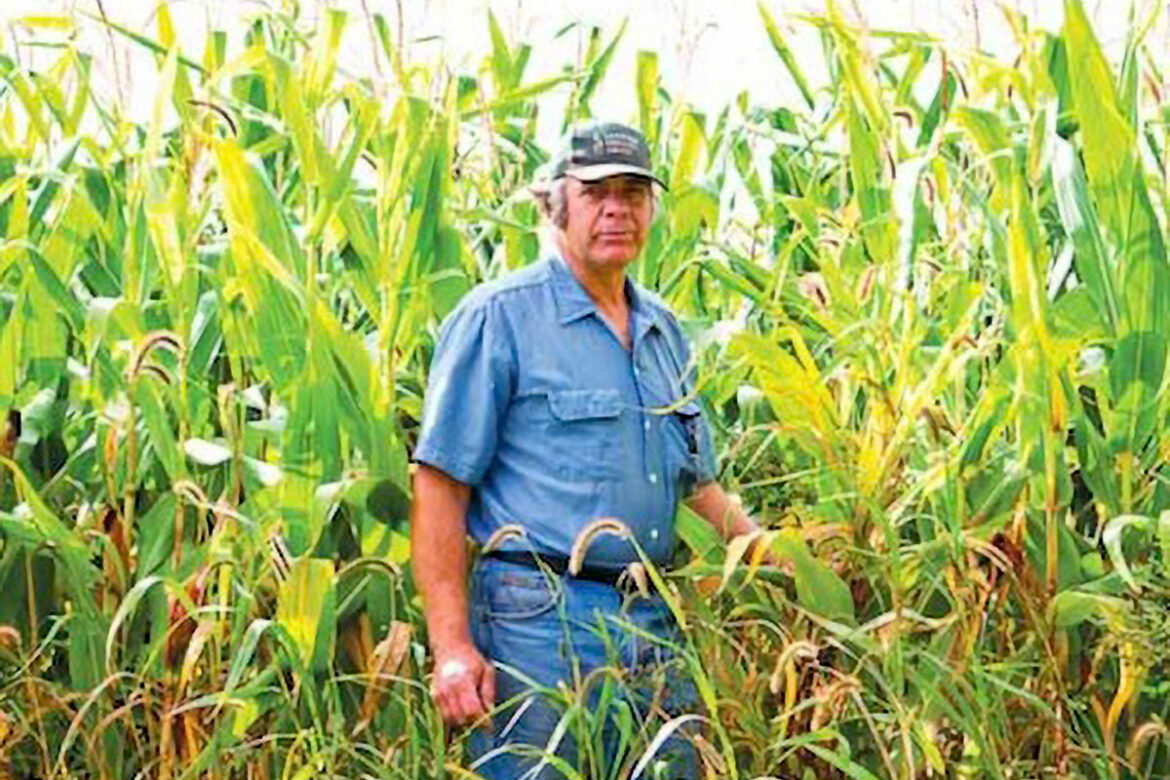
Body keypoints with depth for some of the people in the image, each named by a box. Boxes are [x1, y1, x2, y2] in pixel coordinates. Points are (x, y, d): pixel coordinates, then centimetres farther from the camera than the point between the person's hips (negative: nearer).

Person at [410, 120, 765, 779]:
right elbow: (440, 486, -9)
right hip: (539, 627, -6)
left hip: (654, 628, 7)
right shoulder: (497, 318, -5)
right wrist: (452, 645, -16)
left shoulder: (664, 331, 17)